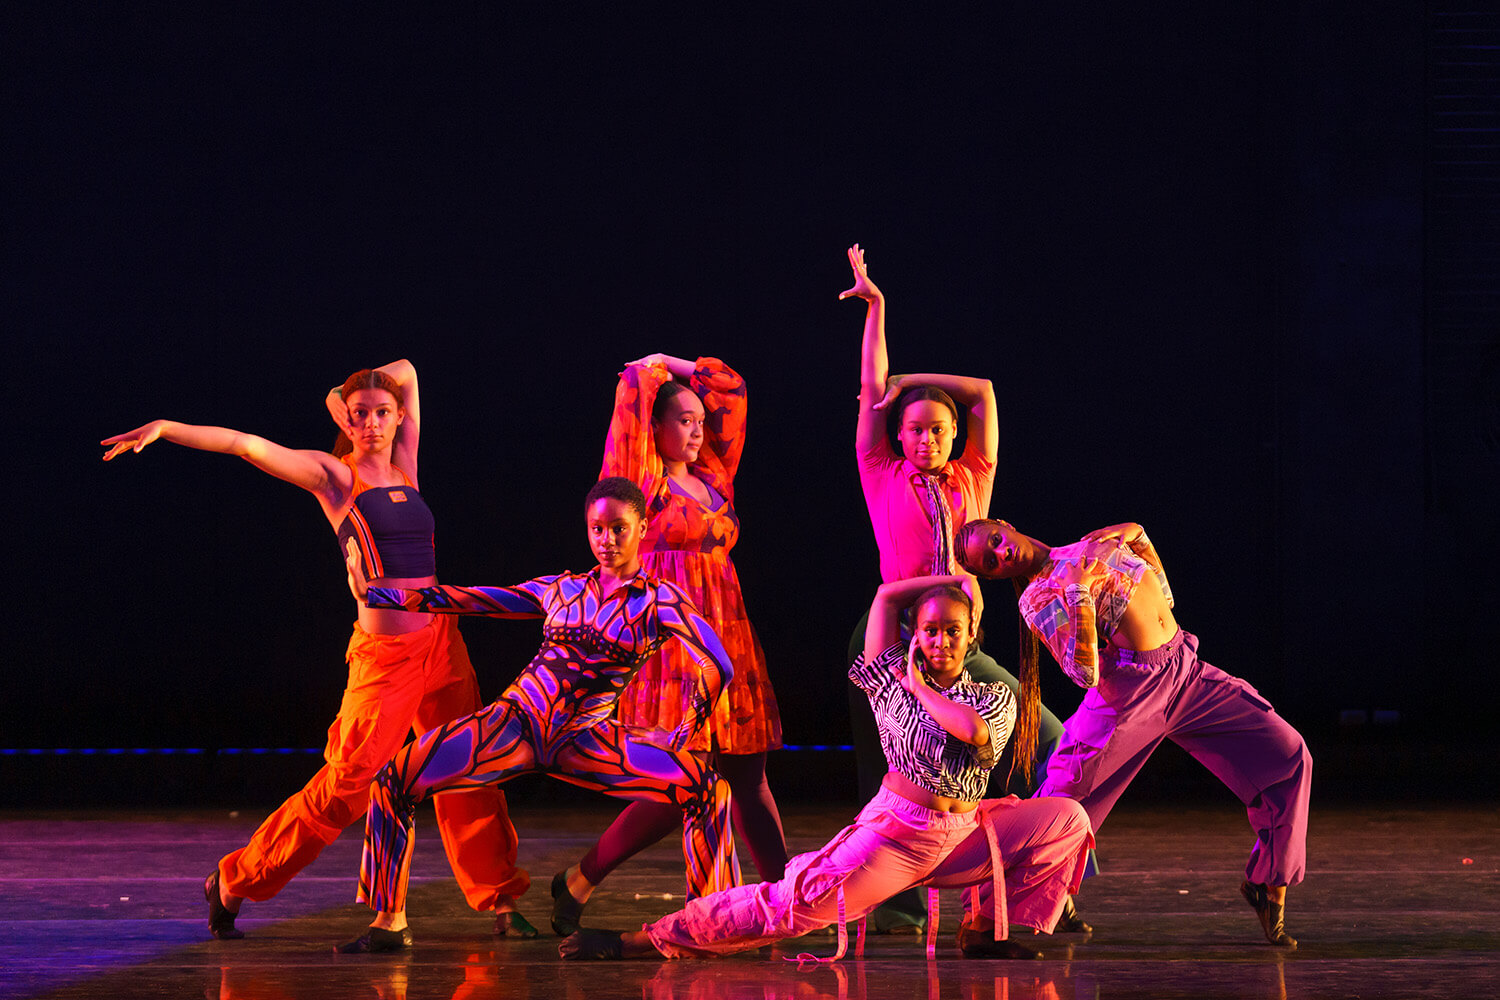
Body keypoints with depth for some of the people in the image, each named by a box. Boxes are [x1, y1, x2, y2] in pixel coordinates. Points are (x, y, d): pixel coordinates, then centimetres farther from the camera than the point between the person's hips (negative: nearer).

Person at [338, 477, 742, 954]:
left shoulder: (660, 600, 3)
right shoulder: (560, 589, 14)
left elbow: (718, 666, -5)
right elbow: (468, 600, 17)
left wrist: (681, 738, -6)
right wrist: (374, 596, 16)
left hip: (586, 738, -2)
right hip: (515, 721, 2)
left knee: (708, 789, -23)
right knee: (392, 781, -17)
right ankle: (391, 923, -4)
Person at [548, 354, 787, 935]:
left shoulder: (712, 477, 17)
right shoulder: (645, 481, -2)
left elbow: (731, 390, 25)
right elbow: (635, 384, -10)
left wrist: (682, 369, 18)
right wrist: (654, 369, 10)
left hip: (727, 639, 7)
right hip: (671, 641, -7)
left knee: (748, 778, 5)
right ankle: (577, 883, 4)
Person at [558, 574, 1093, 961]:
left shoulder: (997, 698, 5)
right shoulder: (894, 675, 2)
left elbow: (974, 730, -19)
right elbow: (887, 595, 1)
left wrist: (922, 688, -6)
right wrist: (958, 580, 9)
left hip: (965, 831, 4)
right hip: (896, 829, -4)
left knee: (1066, 820, -7)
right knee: (794, 902, -17)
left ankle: (988, 931, -1)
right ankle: (644, 939, -13)